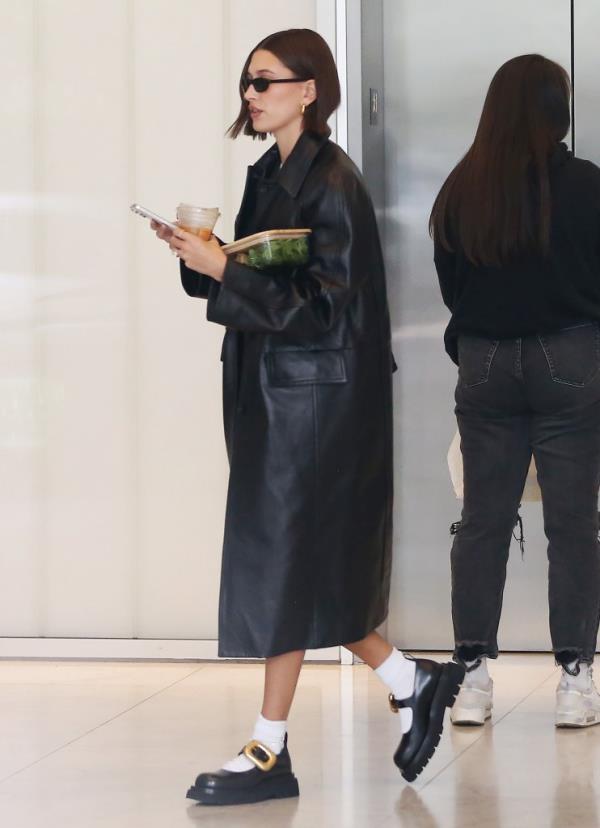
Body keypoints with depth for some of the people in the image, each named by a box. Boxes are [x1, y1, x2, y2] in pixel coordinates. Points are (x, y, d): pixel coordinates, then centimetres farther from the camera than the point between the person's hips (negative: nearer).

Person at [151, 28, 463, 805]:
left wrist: (222, 270, -22)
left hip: (311, 394, -9)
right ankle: (411, 683, 26)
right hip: (271, 388, 9)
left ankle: (270, 752, 3)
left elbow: (324, 303, -20)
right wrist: (203, 256, 0)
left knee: (282, 563, -4)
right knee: (302, 568, 12)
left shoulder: (330, 183, -15)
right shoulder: (270, 174, 13)